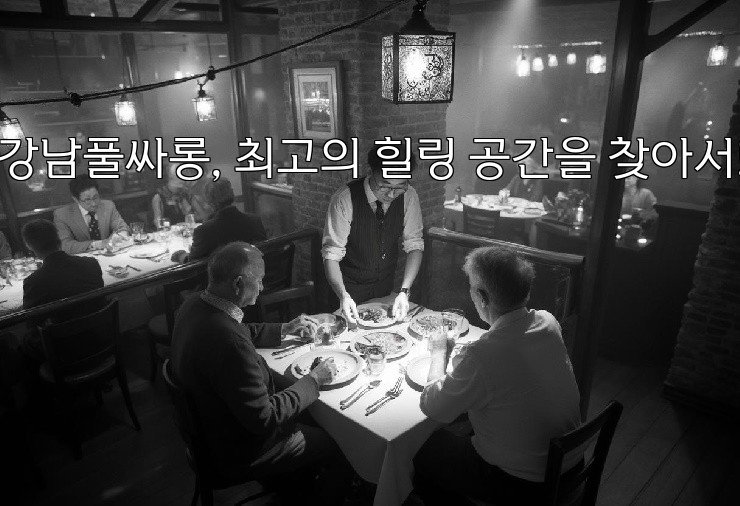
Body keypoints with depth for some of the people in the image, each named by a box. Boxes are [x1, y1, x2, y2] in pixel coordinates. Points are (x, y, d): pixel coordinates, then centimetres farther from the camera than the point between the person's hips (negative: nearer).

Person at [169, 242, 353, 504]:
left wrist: (284, 329, 10)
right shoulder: (228, 342, -38)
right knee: (342, 451, 2)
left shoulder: (194, 306, -7)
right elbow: (264, 419, -30)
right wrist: (314, 380, -20)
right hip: (240, 454, -9)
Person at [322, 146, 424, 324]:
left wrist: (404, 291, -24)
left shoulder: (408, 196, -15)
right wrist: (343, 295, -38)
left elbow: (414, 245, -12)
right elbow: (331, 254, -23)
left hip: (386, 288, 4)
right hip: (351, 290, -3)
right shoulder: (344, 200, -25)